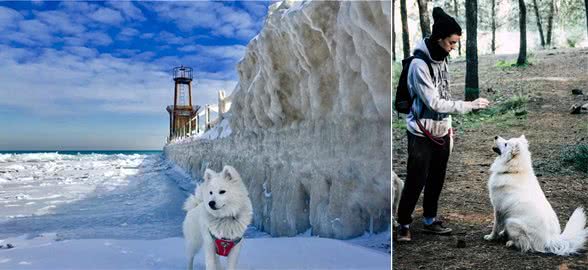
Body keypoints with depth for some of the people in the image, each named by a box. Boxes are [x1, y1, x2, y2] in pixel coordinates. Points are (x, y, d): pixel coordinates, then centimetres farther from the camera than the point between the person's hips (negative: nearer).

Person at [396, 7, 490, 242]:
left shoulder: (441, 58, 5)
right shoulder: (419, 64, -21)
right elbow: (433, 102, -23)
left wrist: (448, 126, 15)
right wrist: (468, 106, -20)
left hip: (441, 131, 8)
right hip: (422, 133, -8)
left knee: (437, 179, 14)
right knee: (416, 181, -2)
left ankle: (430, 220, 29)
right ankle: (404, 224, 14)